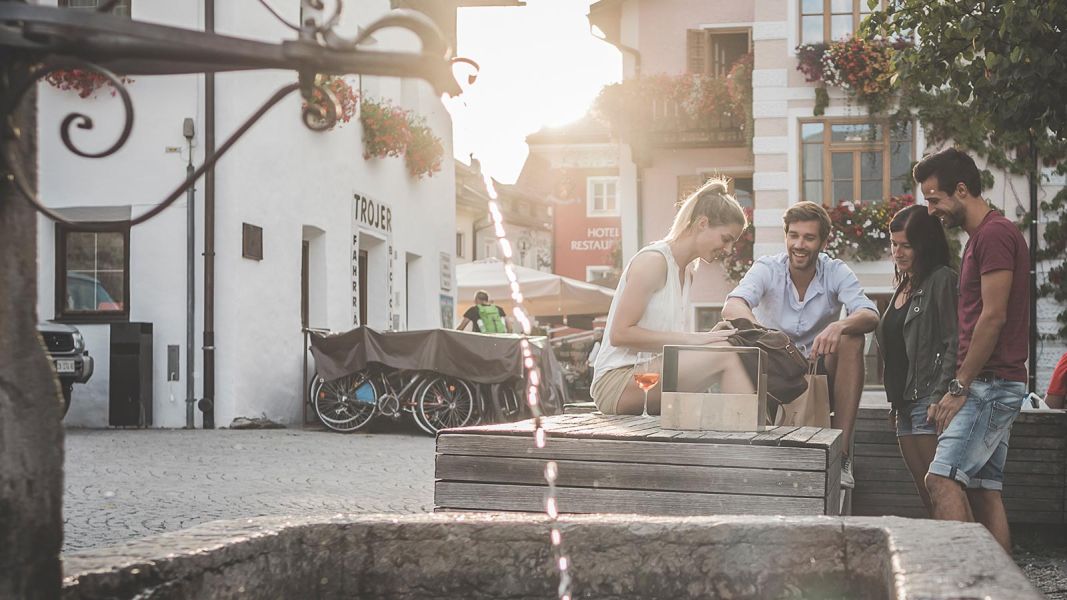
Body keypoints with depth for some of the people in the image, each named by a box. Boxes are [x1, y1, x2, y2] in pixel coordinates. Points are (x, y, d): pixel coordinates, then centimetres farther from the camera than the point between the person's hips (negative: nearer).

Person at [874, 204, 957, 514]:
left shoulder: (942, 280, -6)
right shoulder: (904, 286, 20)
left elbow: (954, 344, -15)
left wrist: (940, 398, -21)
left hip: (929, 400, -9)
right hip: (906, 403, 9)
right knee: (926, 493, 8)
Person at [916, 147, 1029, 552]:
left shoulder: (994, 234, -10)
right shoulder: (980, 238, 21)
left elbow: (993, 317, -17)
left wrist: (959, 387, -15)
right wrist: (955, 393, 17)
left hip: (992, 383, -10)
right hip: (989, 387, 10)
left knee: (942, 478, -17)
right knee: (984, 490, 7)